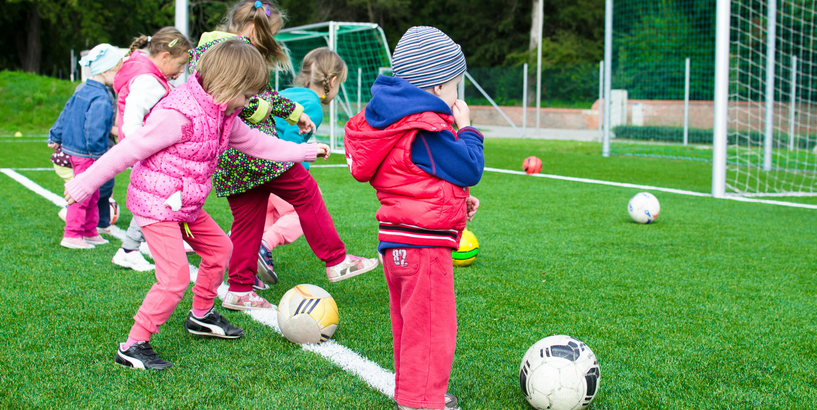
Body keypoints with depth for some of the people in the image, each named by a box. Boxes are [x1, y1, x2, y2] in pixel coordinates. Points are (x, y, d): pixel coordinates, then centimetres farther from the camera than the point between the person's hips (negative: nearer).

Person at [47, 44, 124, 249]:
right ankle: (72, 235, 3)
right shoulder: (101, 100, -22)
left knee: (92, 195, 19)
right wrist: (99, 151, -15)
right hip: (87, 155, -10)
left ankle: (90, 232, 28)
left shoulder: (82, 92, 9)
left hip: (73, 149, 10)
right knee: (83, 194, -3)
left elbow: (65, 115, 18)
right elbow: (95, 132, -27)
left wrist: (55, 138, 27)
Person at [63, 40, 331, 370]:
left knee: (219, 247, 20)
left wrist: (304, 151, 23)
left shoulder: (223, 115, 4)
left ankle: (201, 316, 40)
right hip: (155, 204, -10)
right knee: (175, 276, -15)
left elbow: (256, 143, 19)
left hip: (186, 206, 10)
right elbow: (129, 150, -22)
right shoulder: (179, 114, -26)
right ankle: (133, 347, -5)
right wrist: (85, 183, -17)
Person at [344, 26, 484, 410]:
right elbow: (470, 169, -15)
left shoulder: (400, 122, 13)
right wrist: (466, 129, -1)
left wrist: (457, 199, 17)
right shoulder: (428, 132, -20)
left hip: (398, 241, 11)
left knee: (410, 322, 21)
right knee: (432, 325, -2)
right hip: (423, 241, -11)